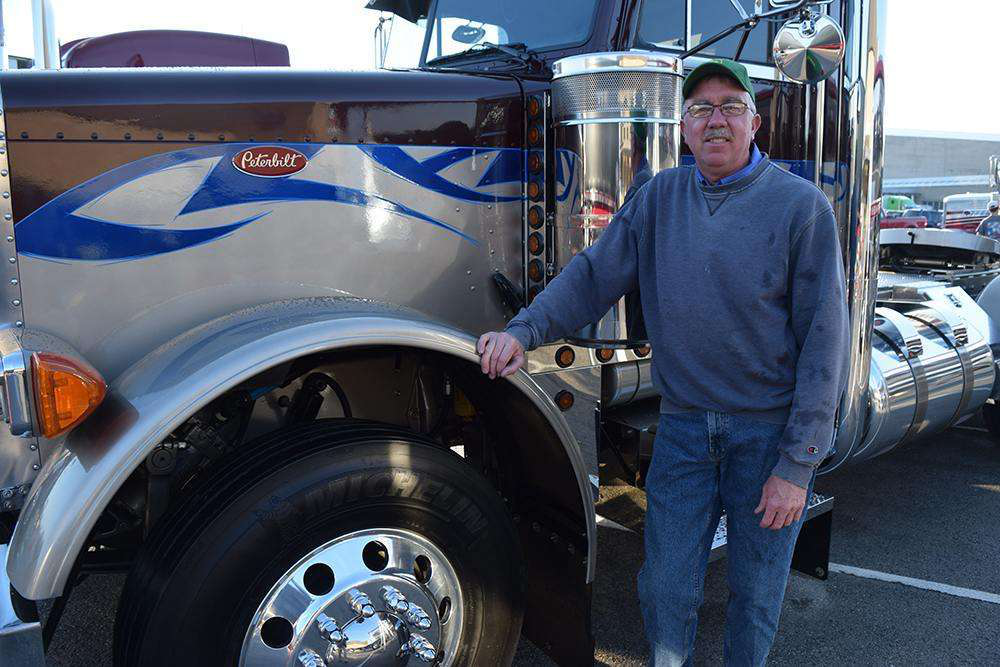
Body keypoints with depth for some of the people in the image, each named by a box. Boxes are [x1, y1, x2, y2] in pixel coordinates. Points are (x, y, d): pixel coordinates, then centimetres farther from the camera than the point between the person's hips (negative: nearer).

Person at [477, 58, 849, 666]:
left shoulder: (801, 204, -8)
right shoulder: (661, 196, 4)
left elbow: (824, 339, -10)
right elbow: (594, 275, 4)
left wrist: (797, 465, -13)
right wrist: (524, 331, -13)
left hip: (770, 429, -2)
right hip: (684, 424, 3)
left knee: (756, 595, 13)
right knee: (665, 590, 9)